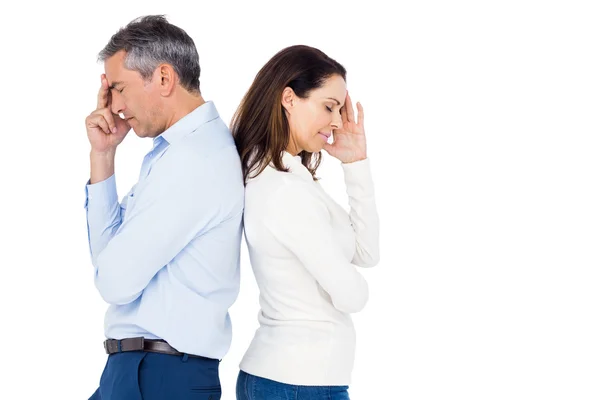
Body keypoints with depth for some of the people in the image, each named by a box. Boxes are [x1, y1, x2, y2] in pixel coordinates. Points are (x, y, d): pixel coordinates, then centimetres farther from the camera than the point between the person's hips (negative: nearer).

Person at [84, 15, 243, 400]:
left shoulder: (194, 159, -20)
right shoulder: (173, 150, 11)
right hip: (136, 368, 9)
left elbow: (115, 280, -18)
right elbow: (108, 252, 12)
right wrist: (103, 155, 5)